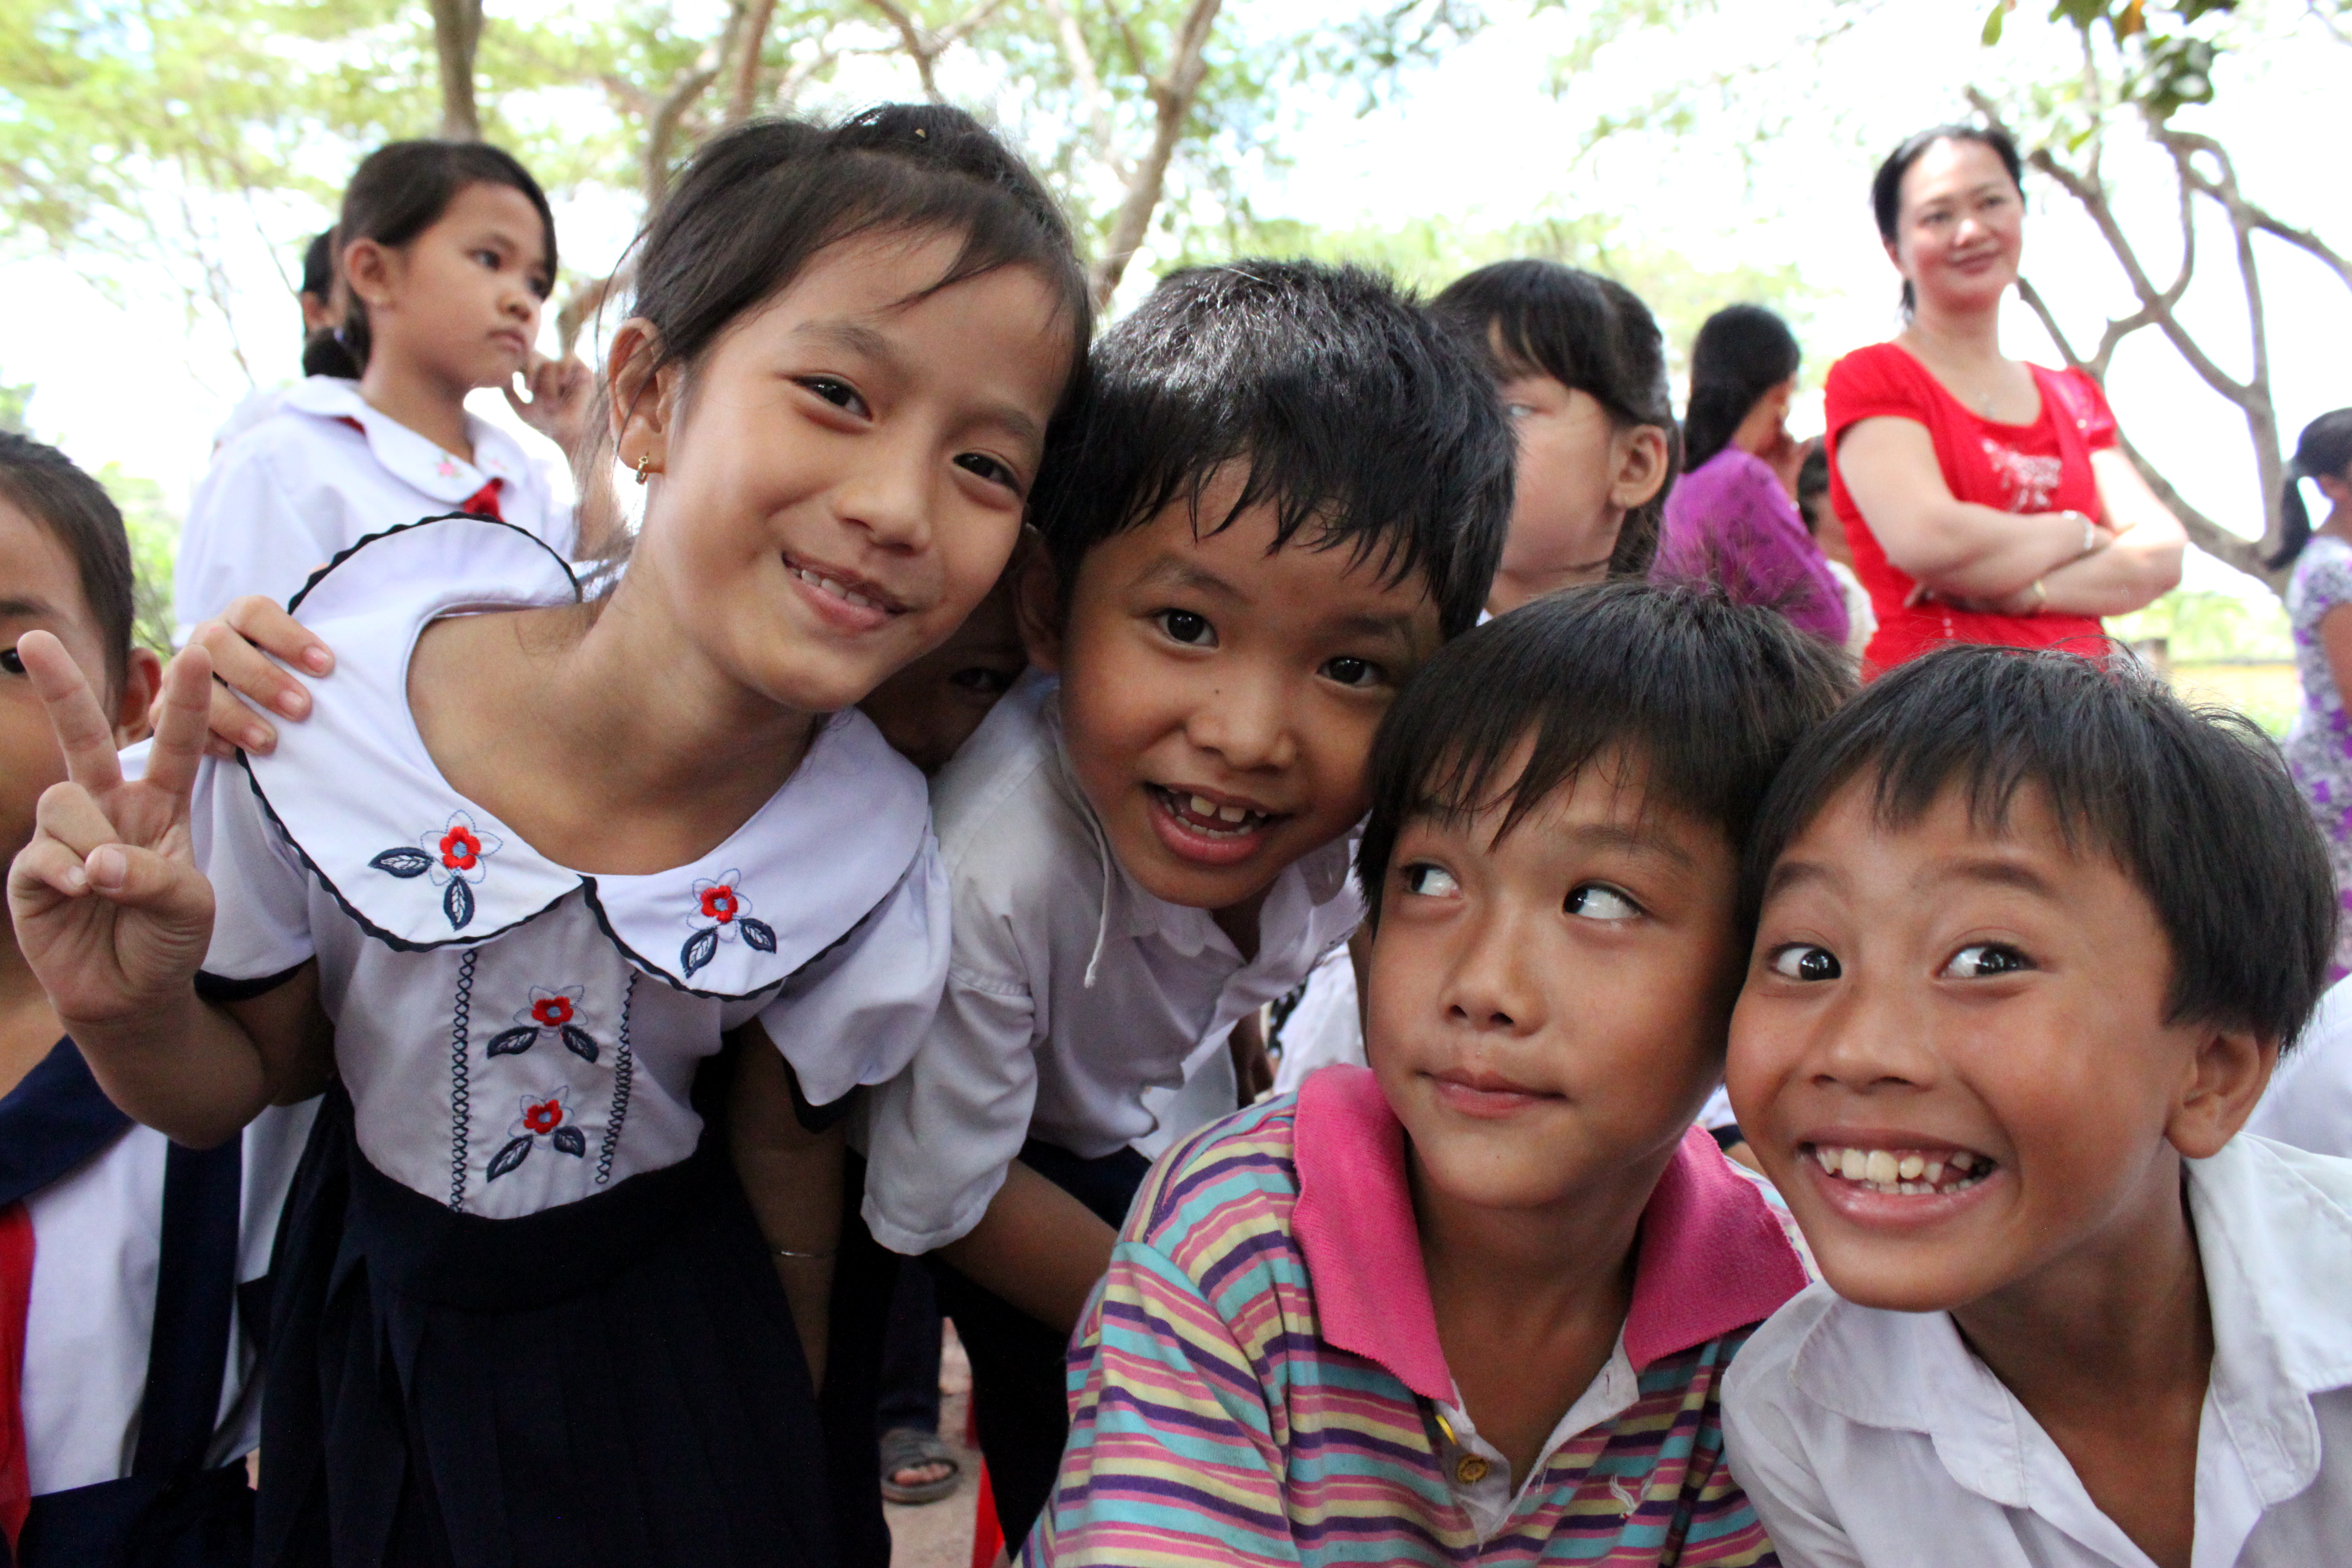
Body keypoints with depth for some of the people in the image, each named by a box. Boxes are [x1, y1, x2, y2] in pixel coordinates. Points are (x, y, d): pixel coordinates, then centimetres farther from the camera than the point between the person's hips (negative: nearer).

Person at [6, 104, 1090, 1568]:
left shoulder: (873, 864, -24)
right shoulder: (324, 713, -25)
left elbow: (788, 1157, -6)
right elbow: (246, 1080, -8)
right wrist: (137, 1014, -29)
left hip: (668, 1361, 0)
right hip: (374, 1330, 1)